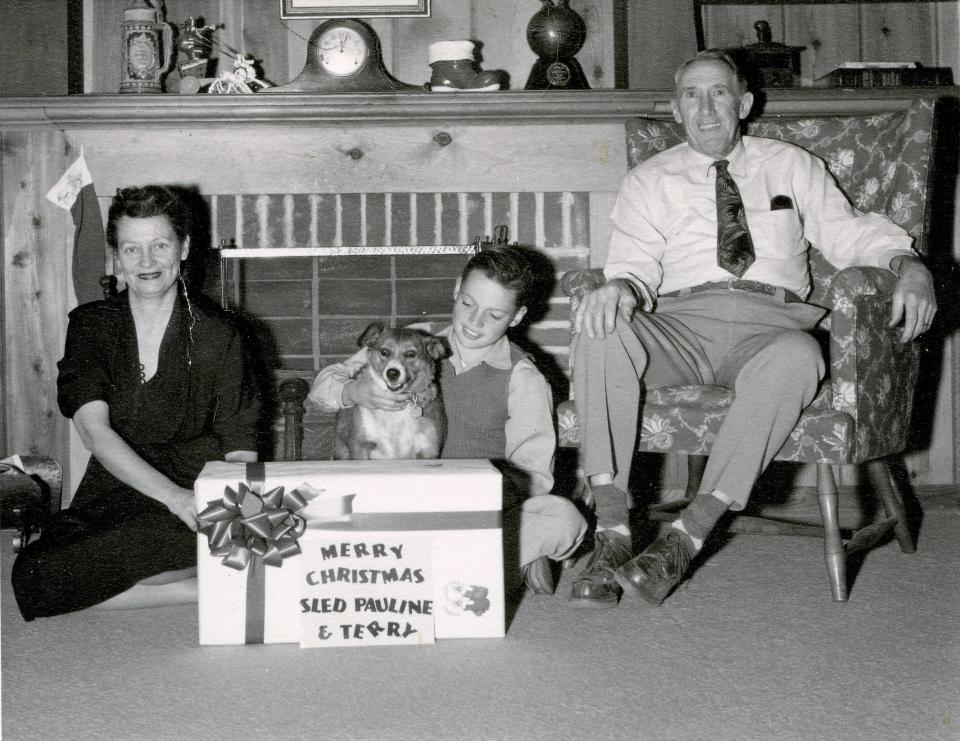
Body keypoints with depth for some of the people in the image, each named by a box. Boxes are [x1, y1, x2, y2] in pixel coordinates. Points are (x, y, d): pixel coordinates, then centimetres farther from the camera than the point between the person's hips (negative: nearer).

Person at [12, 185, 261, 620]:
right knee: (29, 576, -25)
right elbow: (94, 431, -8)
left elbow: (240, 454, 0)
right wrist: (174, 496, -24)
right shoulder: (90, 326, 7)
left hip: (196, 497, -4)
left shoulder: (217, 337, 3)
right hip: (110, 496, 4)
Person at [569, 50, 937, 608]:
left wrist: (908, 265, -7)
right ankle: (613, 535, -34)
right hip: (678, 322, 1)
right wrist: (621, 285, -18)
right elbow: (636, 262, 8)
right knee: (601, 332, -33)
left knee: (798, 357, -38)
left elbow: (848, 232, 13)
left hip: (769, 324, 0)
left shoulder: (792, 166, 23)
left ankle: (688, 536, -37)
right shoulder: (650, 181, 21)